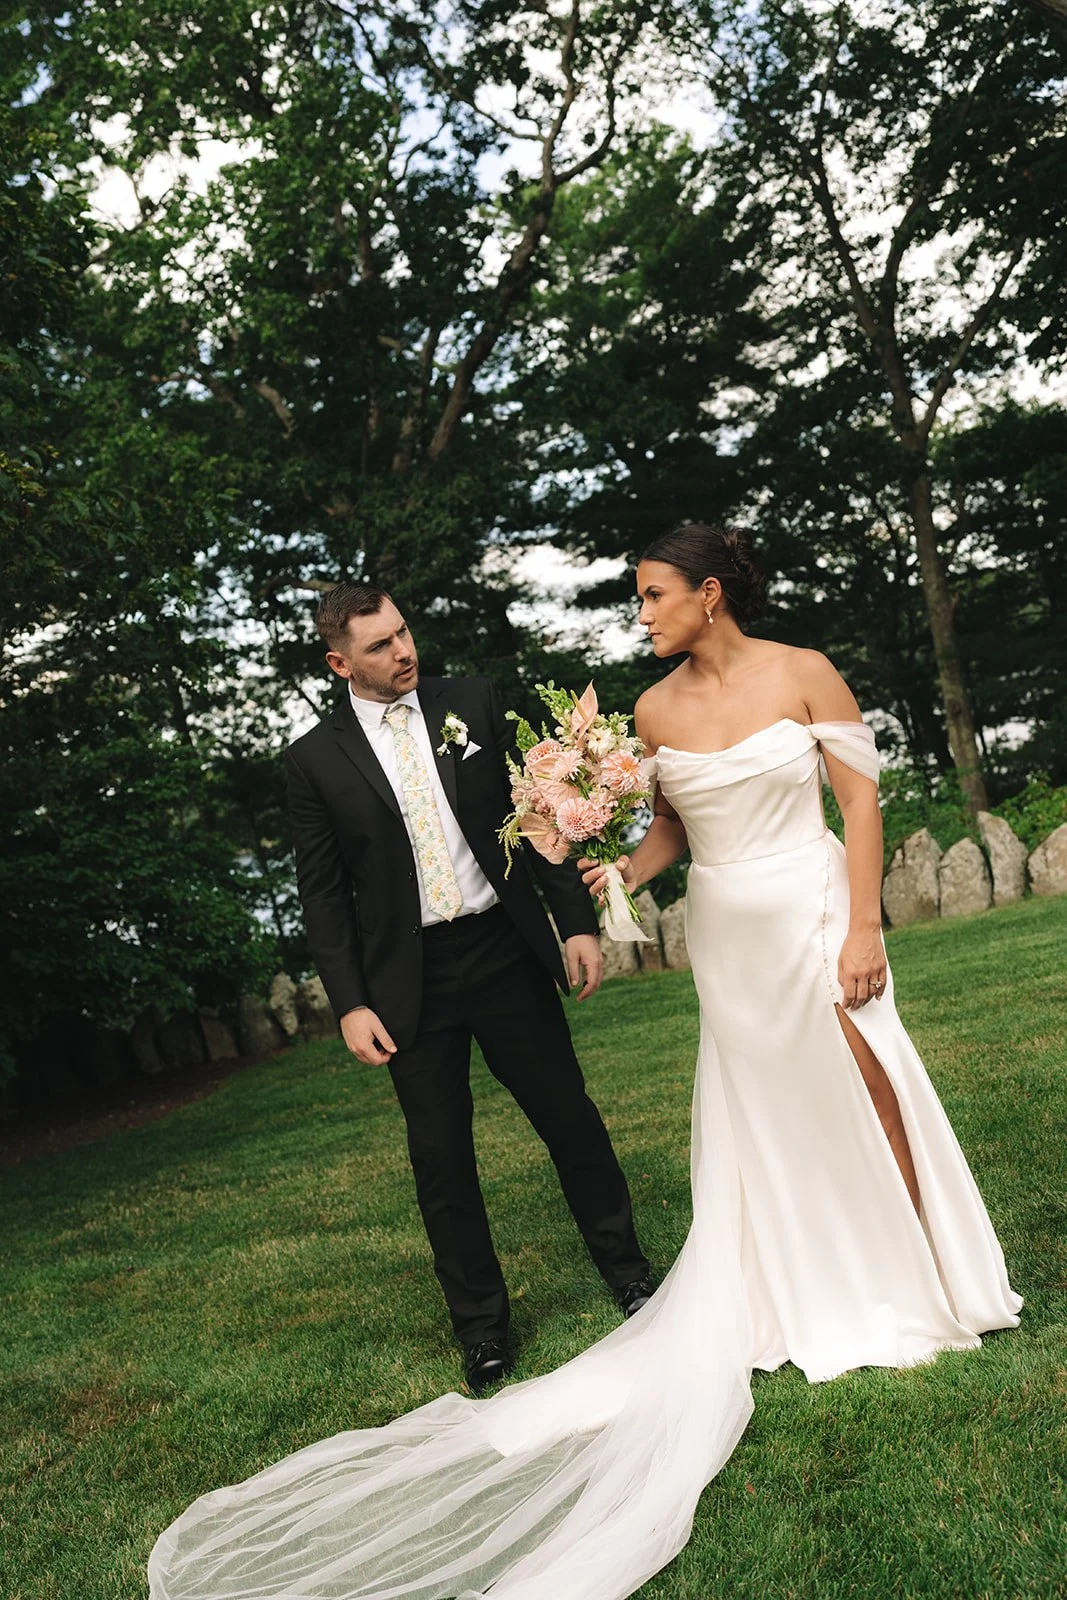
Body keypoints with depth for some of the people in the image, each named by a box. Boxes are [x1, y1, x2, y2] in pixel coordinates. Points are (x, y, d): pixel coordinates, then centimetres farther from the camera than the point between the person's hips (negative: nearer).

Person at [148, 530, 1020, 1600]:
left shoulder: (804, 674, -8)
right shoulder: (654, 709, 1)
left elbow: (862, 798, -7)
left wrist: (863, 927, -12)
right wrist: (622, 872, -9)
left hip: (813, 912, -3)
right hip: (726, 931, 3)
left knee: (865, 1096, 5)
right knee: (761, 1119, 11)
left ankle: (927, 1270, 27)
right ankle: (819, 1292, 28)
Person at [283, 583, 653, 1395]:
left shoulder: (474, 703, 2)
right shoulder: (317, 758, -1)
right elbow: (324, 893, 1)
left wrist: (578, 920, -3)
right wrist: (350, 1003, -5)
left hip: (506, 952, 1)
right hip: (409, 979, -1)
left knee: (570, 1116, 11)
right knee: (441, 1159, 9)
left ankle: (627, 1269, 34)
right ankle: (482, 1323, 28)